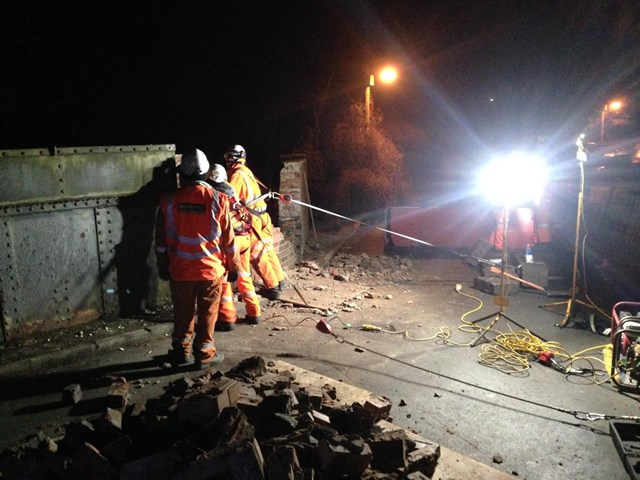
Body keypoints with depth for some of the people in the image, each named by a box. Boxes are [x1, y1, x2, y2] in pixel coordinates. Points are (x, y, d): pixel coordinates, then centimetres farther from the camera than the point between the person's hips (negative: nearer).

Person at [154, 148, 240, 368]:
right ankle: (204, 353, 19)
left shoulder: (169, 200, -4)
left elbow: (161, 239, 3)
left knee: (182, 312, 16)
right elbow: (228, 238, -4)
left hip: (180, 269, 2)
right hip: (211, 269, -2)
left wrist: (162, 266, 15)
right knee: (207, 313, 10)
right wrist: (233, 265, 7)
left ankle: (181, 351, 29)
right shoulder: (217, 199, -9)